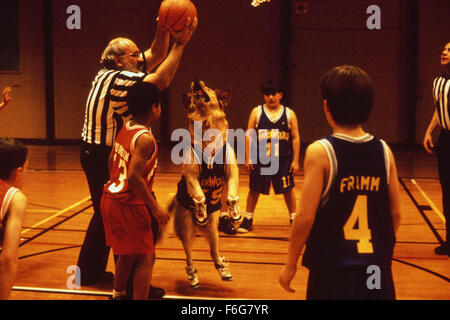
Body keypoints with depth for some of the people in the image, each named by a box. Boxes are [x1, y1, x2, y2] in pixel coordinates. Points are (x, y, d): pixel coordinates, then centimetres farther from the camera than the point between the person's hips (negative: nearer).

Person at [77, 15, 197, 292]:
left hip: (97, 154, 11)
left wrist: (163, 31, -6)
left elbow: (156, 56, 11)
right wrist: (180, 43, -27)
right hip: (103, 157, -11)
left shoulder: (111, 74, 8)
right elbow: (161, 81, -32)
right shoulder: (117, 79, -21)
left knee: (105, 215, 21)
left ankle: (90, 272, 34)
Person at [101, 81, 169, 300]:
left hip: (110, 198, 9)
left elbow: (111, 160, 15)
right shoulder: (145, 138, -21)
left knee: (126, 254, 25)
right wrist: (155, 208, -21)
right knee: (145, 258, 0)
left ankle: (118, 294, 41)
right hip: (129, 205, -9)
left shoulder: (125, 128, 5)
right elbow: (134, 177, -27)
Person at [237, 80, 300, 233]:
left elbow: (295, 138, 3)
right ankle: (248, 219, 21)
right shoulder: (257, 112, 1)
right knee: (254, 190, 7)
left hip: (283, 160, 0)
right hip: (260, 160, 0)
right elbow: (249, 135, 0)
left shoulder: (289, 113, 2)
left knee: (288, 190, 7)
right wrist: (248, 158, -5)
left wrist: (295, 160, -2)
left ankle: (294, 218, 22)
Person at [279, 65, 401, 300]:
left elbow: (305, 217, -15)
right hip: (377, 271, 4)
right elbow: (395, 214, 5)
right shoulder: (384, 151, -1)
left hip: (332, 271, -3)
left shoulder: (320, 152, -14)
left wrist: (290, 263, -2)